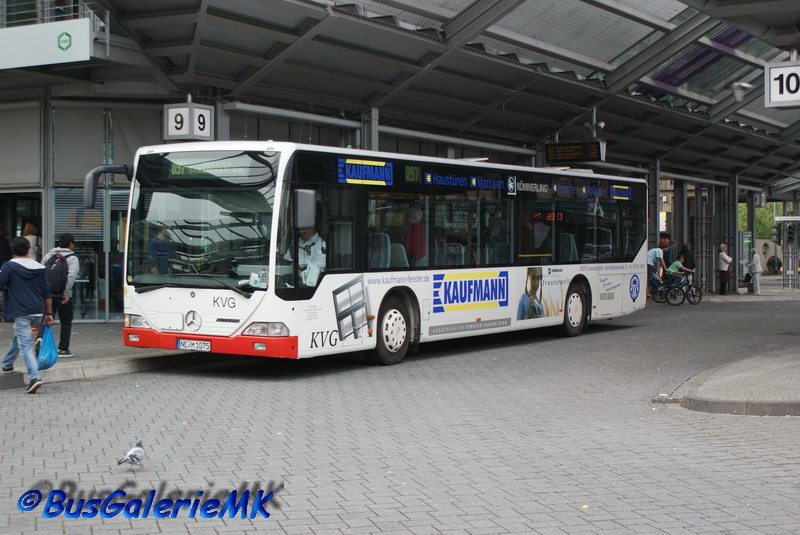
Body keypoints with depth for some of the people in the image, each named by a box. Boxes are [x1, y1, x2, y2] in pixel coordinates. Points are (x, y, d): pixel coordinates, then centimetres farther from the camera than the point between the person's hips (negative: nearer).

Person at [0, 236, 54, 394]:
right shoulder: (39, 267, 9)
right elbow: (47, 292, 10)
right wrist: (49, 313, 14)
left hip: (21, 313, -6)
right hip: (38, 313, 6)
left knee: (25, 345, -7)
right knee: (18, 336, 28)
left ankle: (34, 377, -22)